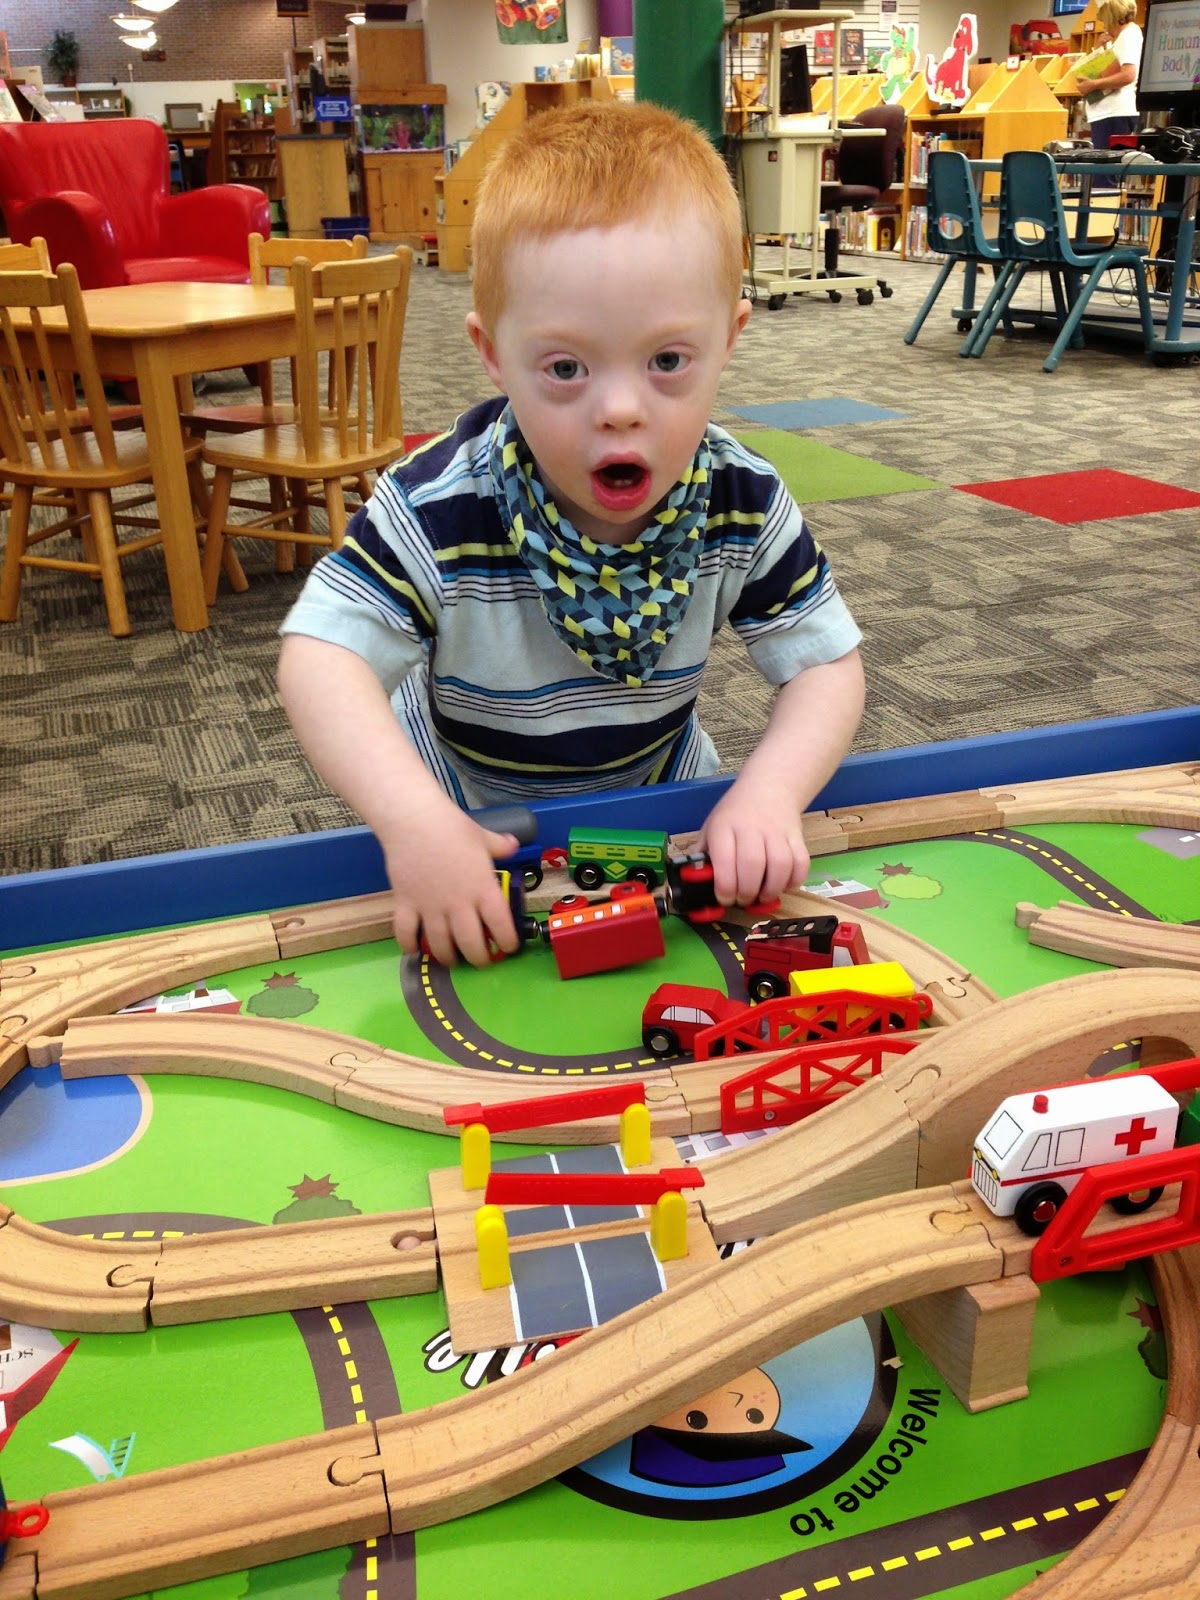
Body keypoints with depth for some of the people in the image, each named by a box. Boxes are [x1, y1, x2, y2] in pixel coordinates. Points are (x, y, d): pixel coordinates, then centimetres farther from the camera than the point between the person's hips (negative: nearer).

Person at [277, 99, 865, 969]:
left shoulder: (742, 505, -22)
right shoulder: (439, 511, -33)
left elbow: (827, 665, -16)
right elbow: (321, 657, -34)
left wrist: (769, 794, -35)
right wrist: (415, 822, -48)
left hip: (656, 792, 3)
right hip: (468, 811, -2)